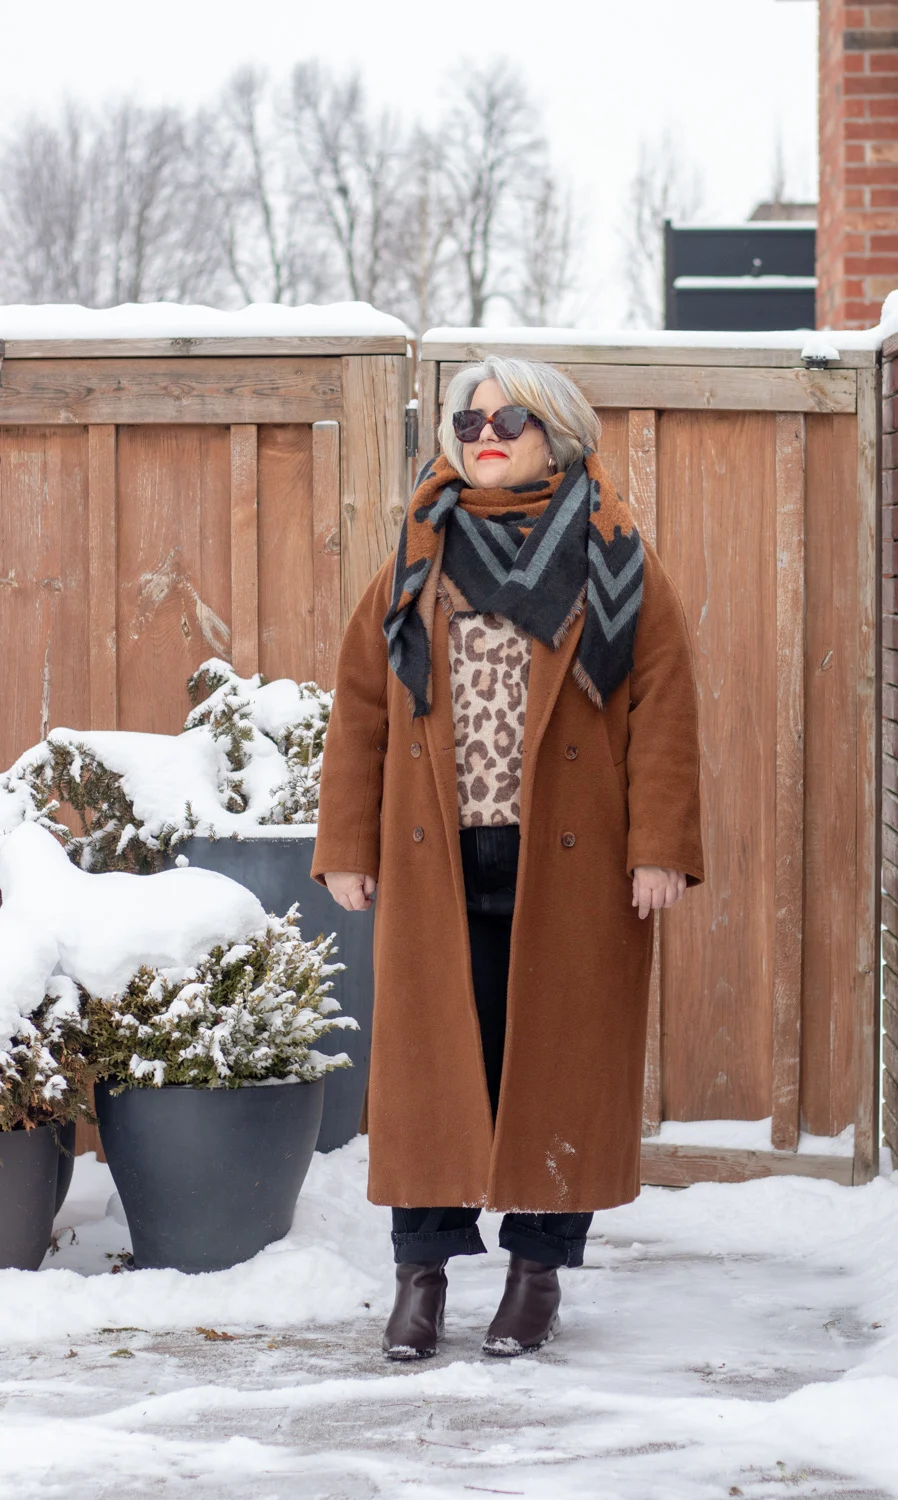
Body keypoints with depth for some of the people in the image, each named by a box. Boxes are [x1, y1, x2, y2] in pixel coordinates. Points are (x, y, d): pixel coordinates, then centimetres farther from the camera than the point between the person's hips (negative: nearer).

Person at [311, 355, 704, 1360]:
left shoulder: (617, 568, 3)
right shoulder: (414, 569, 10)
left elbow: (664, 714, -1)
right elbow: (359, 711, 10)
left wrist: (660, 849, -8)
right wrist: (346, 847, 4)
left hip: (570, 864, -2)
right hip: (436, 864, 2)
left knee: (560, 1057, 3)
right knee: (433, 1057, 1)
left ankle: (538, 1268, 14)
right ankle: (422, 1270, 10)